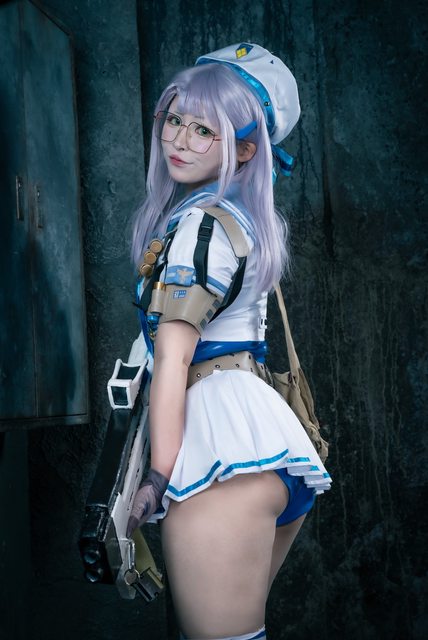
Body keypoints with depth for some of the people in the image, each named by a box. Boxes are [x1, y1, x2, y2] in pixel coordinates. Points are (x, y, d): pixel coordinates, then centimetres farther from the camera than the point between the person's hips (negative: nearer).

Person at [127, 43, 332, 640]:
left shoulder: (198, 222, -10)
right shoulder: (250, 219, 18)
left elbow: (173, 357, -14)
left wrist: (159, 475, -13)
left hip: (225, 445, -10)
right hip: (266, 432, 10)